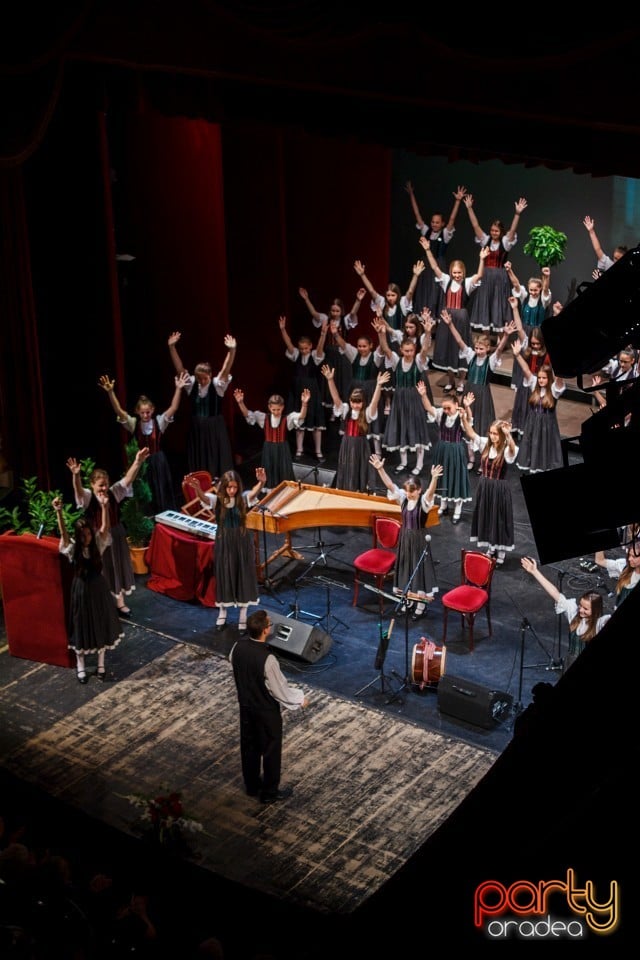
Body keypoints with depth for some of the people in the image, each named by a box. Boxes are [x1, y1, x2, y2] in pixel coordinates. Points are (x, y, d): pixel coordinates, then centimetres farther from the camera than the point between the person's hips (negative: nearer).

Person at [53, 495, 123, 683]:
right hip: (81, 590, -2)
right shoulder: (72, 548, -13)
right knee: (82, 626, 9)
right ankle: (80, 666, 25)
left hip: (99, 588, 2)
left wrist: (104, 506, -40)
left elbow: (105, 527, -23)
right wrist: (58, 512, -48)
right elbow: (63, 533, -30)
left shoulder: (98, 545, -8)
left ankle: (101, 664, 28)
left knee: (100, 624, 12)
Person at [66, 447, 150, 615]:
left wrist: (137, 462, -30)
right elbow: (78, 489, -34)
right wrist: (76, 475, -56)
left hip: (115, 537, 4)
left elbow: (127, 479, -14)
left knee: (117, 568, 14)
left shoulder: (114, 493, -4)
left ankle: (120, 603, 26)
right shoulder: (87, 497, -13)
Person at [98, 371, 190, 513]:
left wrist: (178, 389, -31)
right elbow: (119, 411, -19)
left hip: (158, 462, 0)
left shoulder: (159, 422, -8)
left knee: (161, 493, 11)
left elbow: (173, 408, -19)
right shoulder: (133, 424, -7)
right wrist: (111, 392, -34)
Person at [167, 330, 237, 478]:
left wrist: (232, 350, -38)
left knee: (217, 463, 3)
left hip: (215, 429, -3)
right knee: (198, 465, 10)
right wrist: (171, 347, -20)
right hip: (197, 429, 3)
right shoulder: (191, 384, -1)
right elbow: (179, 368, -9)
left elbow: (226, 369, -22)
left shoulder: (217, 385, -8)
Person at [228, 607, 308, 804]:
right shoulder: (267, 659, -35)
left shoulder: (238, 646, -15)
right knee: (271, 750, 15)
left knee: (249, 746, 24)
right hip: (266, 711, -7)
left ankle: (252, 785, 44)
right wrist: (300, 699, -5)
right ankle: (270, 792, 32)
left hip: (245, 705, 7)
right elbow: (280, 689, -23)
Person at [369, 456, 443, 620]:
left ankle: (421, 604, 16)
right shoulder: (403, 498, -3)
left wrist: (434, 478, -57)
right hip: (405, 537, 5)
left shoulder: (424, 501, -16)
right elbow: (389, 485, -10)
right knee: (405, 567, 16)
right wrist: (380, 469, -24)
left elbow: (431, 491, -36)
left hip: (419, 539, -5)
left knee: (419, 568, 3)